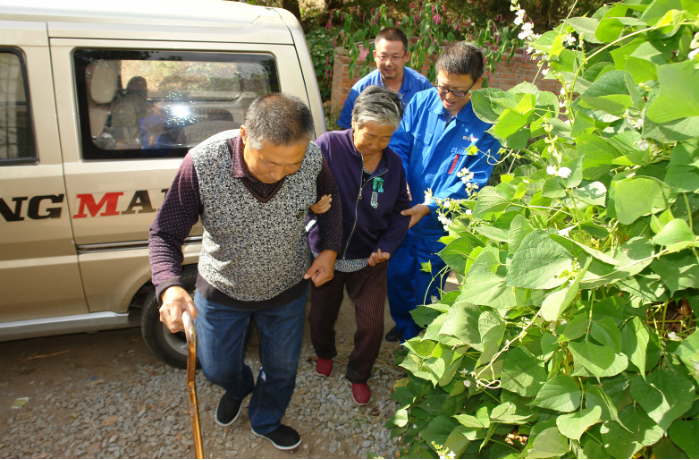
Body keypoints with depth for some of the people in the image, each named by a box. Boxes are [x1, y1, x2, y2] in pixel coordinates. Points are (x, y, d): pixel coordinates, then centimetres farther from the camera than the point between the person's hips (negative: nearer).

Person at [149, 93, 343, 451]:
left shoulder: (313, 159, -26)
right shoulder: (202, 164, -33)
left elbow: (329, 200, -2)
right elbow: (164, 234, -23)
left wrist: (330, 249, -12)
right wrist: (169, 287, -40)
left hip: (286, 290, 1)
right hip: (222, 291, -1)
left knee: (282, 367, 23)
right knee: (217, 368, 22)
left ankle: (266, 423, 57)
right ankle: (237, 388, 63)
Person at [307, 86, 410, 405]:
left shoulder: (394, 164, -5)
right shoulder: (328, 146, -19)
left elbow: (400, 210, 5)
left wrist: (387, 246, -8)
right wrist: (313, 204, -35)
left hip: (369, 260, 2)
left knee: (372, 324, 7)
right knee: (320, 316, 19)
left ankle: (359, 374, 38)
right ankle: (325, 353, 56)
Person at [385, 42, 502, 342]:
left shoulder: (487, 125, -17)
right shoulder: (421, 103, -7)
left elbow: (471, 182, -17)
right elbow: (399, 145, -2)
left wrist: (429, 207, -27)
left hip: (441, 225, -3)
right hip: (404, 215, 3)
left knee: (425, 289, 14)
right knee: (396, 274, 19)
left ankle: (414, 340, 43)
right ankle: (402, 325, 49)